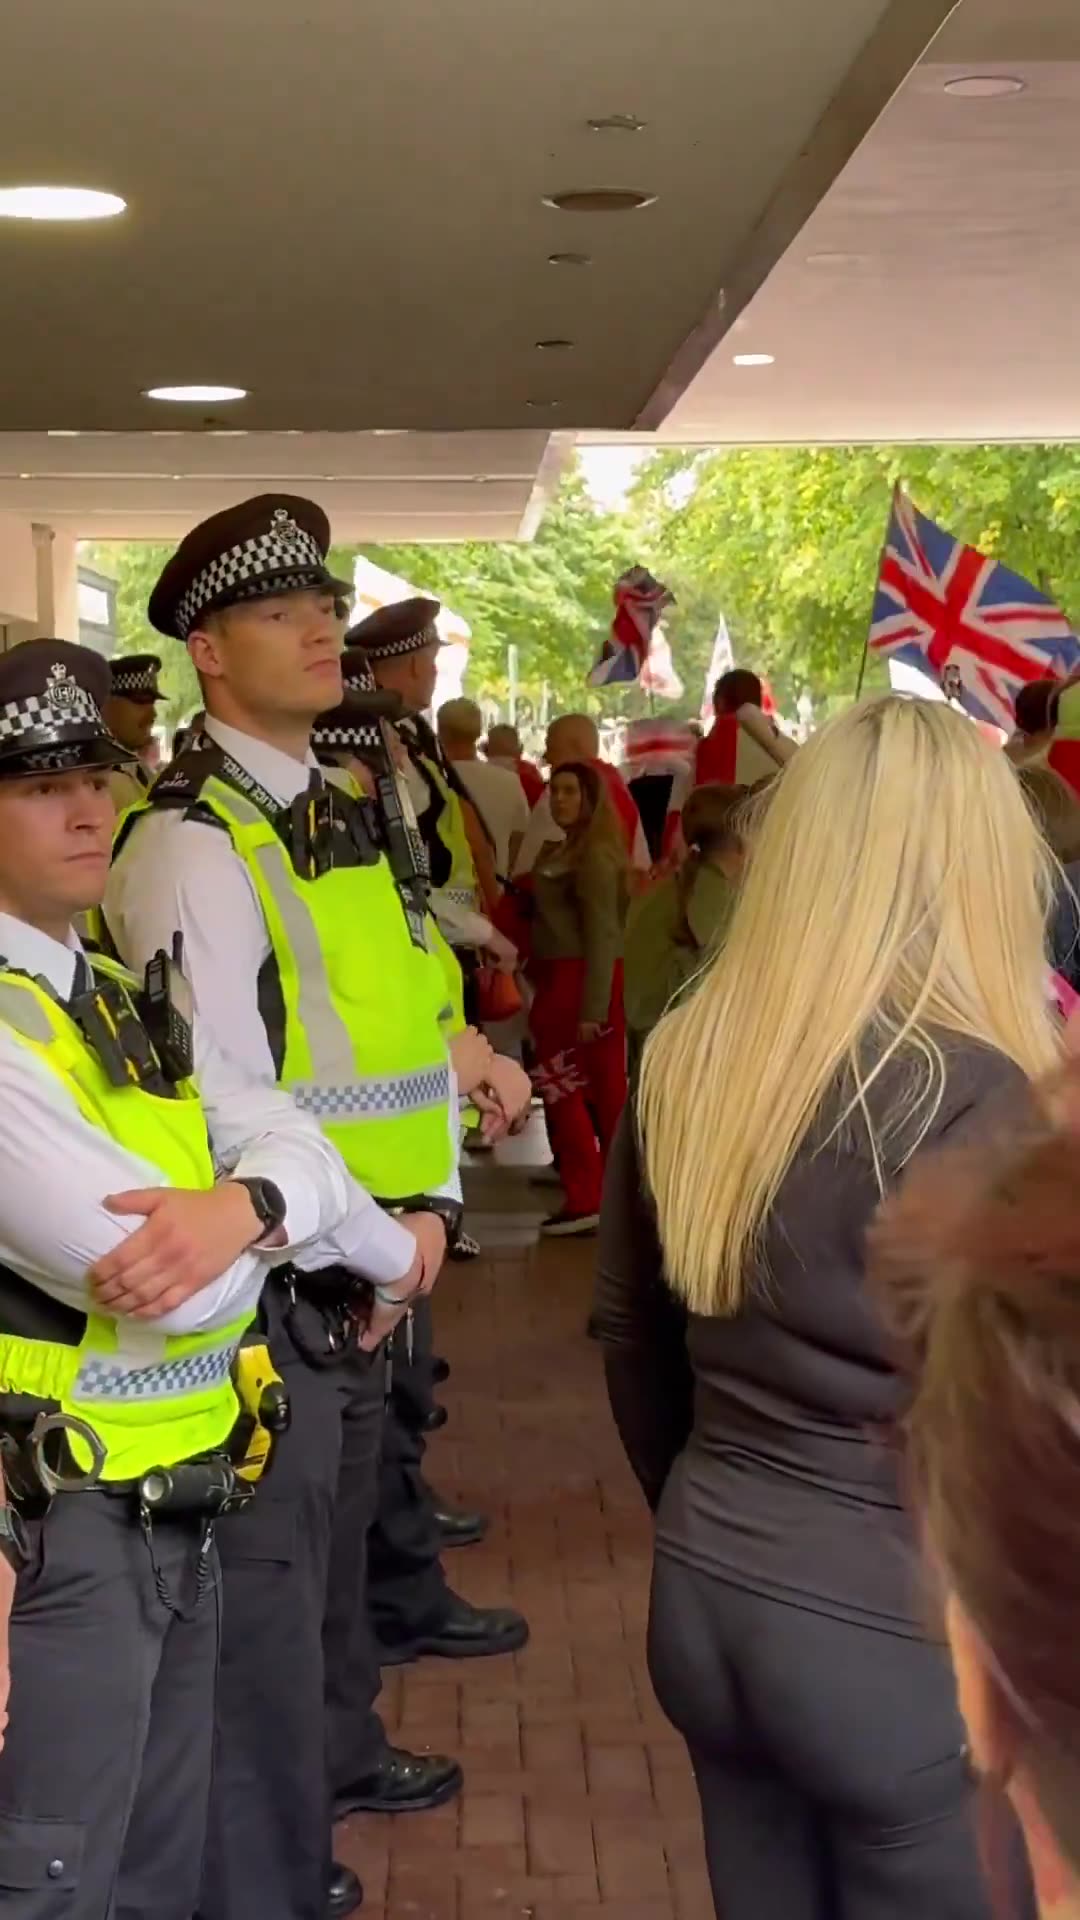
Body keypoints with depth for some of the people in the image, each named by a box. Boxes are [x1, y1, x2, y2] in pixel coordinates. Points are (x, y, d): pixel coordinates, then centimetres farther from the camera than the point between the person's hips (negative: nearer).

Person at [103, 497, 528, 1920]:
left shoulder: (342, 819, 10)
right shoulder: (191, 839, -18)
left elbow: (417, 1038, 12)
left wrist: (432, 1207, -1)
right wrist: (370, 1244, -15)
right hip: (266, 1289, -9)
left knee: (329, 1549, 23)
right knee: (267, 1595, 1)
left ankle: (331, 1763, 41)